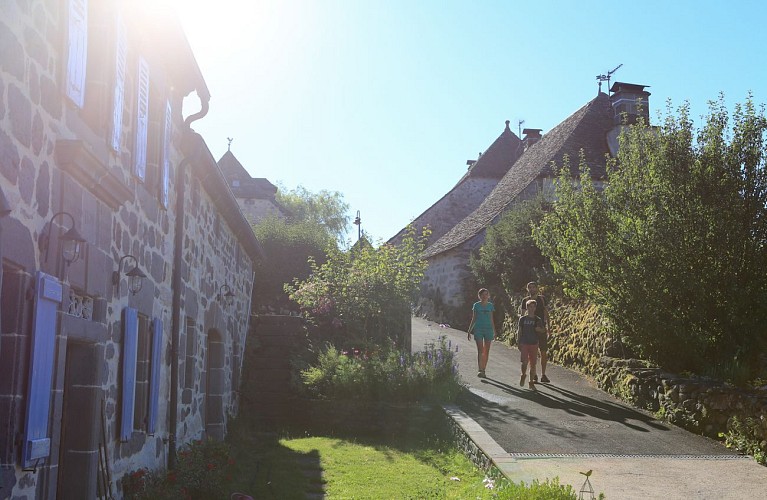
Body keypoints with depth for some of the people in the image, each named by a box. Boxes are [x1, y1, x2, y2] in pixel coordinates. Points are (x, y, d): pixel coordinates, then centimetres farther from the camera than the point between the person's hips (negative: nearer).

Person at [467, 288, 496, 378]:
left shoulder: (490, 305, 9)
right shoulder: (476, 305, 3)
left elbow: (491, 320, 14)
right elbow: (474, 319, 7)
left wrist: (494, 331, 14)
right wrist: (469, 331, 5)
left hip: (488, 329, 3)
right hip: (478, 329, -2)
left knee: (486, 351, 4)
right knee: (480, 350, -12)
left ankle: (483, 370, 11)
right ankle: (479, 370, -18)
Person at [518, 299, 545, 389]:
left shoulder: (538, 320, 4)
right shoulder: (522, 319, 2)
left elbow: (542, 330, 5)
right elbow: (519, 331, 5)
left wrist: (539, 329, -18)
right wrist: (518, 343, 1)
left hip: (534, 344, 1)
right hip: (524, 343, -1)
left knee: (533, 364, 4)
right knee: (525, 362, -11)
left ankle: (531, 382, 14)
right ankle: (523, 375, 18)